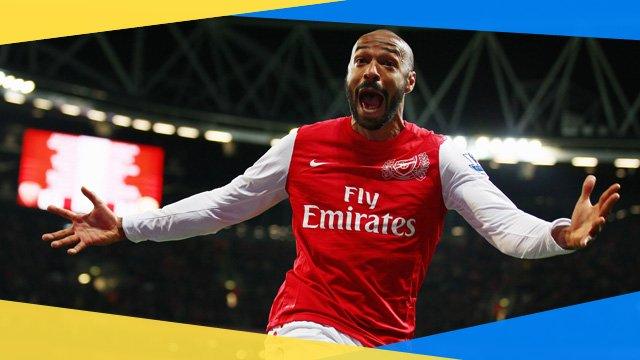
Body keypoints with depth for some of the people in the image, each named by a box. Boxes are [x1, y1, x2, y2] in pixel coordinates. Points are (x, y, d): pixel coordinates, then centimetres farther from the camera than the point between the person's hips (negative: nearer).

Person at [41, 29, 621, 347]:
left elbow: (504, 223, -12)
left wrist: (559, 235, -35)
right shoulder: (303, 146, 5)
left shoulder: (439, 157, 0)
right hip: (307, 322, -1)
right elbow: (222, 205, 13)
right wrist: (127, 228, 8)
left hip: (392, 337, 2)